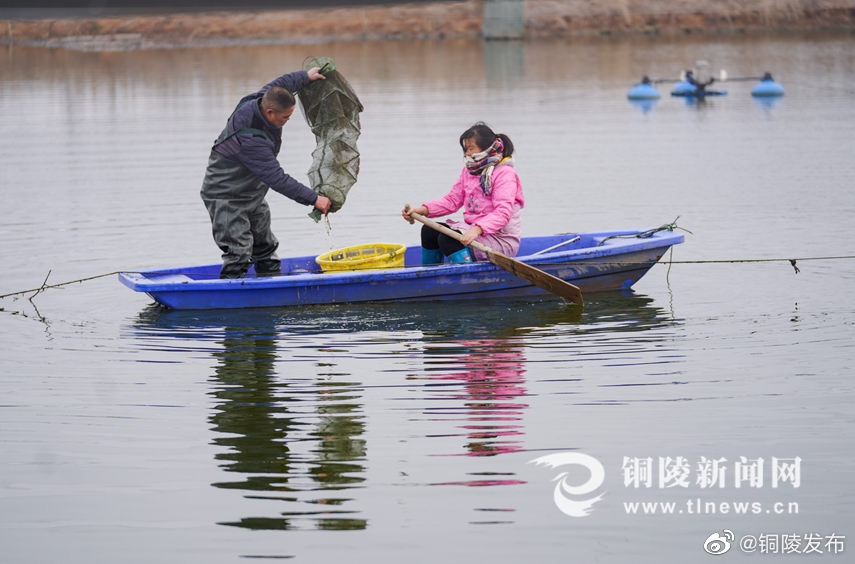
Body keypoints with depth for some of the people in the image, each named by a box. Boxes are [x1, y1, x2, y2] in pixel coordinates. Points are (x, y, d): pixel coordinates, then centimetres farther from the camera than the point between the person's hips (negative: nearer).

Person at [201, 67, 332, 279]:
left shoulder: (260, 100, -12)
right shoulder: (249, 140, -37)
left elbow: (280, 84, 14)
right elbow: (277, 178, -34)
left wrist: (306, 76, 27)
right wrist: (313, 199, -30)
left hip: (253, 194, 9)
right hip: (227, 197, -9)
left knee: (265, 246, 16)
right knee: (239, 253, -15)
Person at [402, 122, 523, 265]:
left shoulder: (505, 173, -14)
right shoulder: (468, 171, 14)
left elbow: (503, 213, -25)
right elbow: (453, 200, 13)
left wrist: (478, 229, -39)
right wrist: (423, 210, -2)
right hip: (473, 230, 9)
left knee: (447, 239, -28)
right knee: (429, 231, 7)